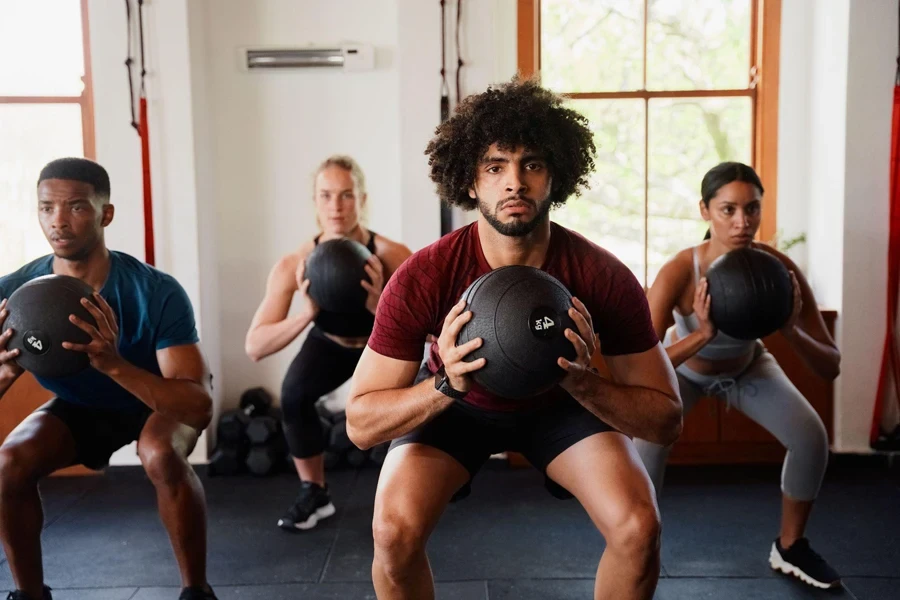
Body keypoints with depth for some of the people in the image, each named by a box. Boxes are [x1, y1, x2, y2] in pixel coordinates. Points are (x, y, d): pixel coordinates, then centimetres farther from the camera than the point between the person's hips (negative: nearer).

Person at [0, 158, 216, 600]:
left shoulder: (157, 292, -34)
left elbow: (200, 405, -38)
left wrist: (115, 365, -53)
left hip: (159, 400, -3)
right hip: (78, 406, 4)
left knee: (162, 456, -34)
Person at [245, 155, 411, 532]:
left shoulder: (393, 257, -35)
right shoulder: (294, 265, -31)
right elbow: (254, 348, -32)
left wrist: (380, 306, -51)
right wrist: (305, 314, -48)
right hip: (330, 343, 1)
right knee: (294, 393, -24)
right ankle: (314, 493, 1)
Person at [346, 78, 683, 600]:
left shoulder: (604, 278, -29)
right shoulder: (423, 279, -32)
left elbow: (667, 419, -22)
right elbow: (360, 423, -26)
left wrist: (585, 381, -41)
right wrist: (444, 386, -44)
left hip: (562, 403, 1)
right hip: (455, 403, 0)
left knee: (639, 527, -21)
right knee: (395, 529, -24)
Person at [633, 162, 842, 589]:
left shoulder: (778, 269, -31)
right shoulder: (679, 272, -39)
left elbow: (831, 367, -26)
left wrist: (791, 330, -46)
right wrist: (701, 335, -57)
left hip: (747, 366, 3)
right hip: (683, 366, -3)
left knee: (811, 437, -11)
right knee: (648, 440, -27)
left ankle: (789, 547, 15)